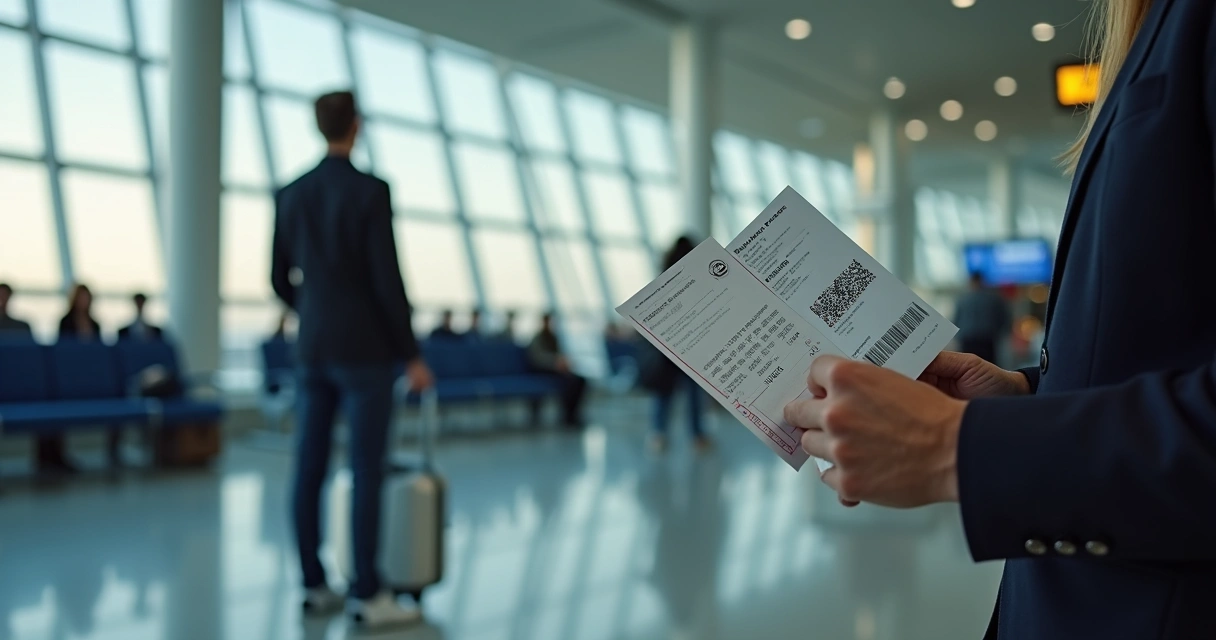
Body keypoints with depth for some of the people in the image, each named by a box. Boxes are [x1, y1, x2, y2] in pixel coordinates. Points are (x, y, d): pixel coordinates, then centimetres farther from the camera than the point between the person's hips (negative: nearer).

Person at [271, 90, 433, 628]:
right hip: (364, 350, -6)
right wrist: (411, 355, -9)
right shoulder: (371, 191, -12)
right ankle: (367, 595, 0)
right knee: (367, 472, -3)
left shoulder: (290, 194, 8)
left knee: (309, 470, 8)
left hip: (313, 350, 7)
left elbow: (281, 280, 13)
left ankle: (314, 586, 16)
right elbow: (388, 280, -15)